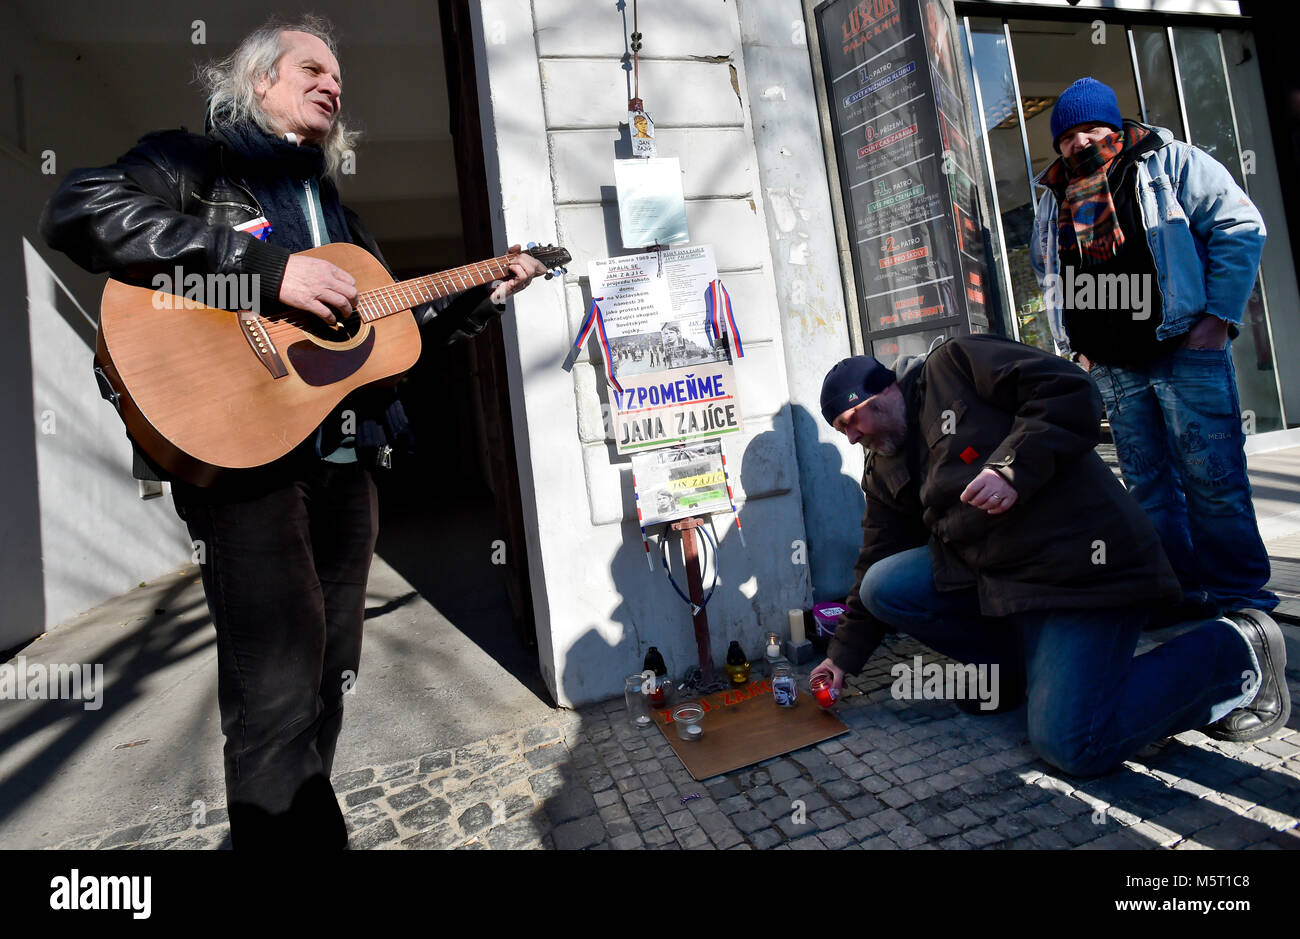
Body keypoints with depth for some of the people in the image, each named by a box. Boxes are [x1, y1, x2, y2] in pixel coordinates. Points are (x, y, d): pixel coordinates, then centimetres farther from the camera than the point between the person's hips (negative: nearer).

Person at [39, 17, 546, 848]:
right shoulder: (196, 162, 5)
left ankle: (307, 821, 32)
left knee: (331, 671, 13)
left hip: (344, 461, 7)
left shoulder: (335, 210, 25)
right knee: (280, 691, -12)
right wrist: (267, 267, -21)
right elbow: (78, 211, -15)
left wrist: (489, 295, 16)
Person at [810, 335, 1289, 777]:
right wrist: (845, 653, 13)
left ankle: (1231, 651, 8)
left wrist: (1013, 468, -24)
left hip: (1081, 563, -7)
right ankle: (1018, 668, 8)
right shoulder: (883, 473, 14)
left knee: (1071, 747, -15)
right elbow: (876, 561, 15)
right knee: (883, 587, -8)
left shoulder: (954, 365, -4)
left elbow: (1071, 393, -13)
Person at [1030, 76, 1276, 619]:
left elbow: (1241, 228, -1)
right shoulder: (1055, 199, 13)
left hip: (1185, 350, -4)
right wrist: (1077, 345, 13)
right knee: (1147, 485, 7)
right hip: (1112, 367, 4)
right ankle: (1178, 593, 18)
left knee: (1212, 477, -3)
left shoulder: (1168, 162, 2)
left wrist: (1219, 315, -9)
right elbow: (1046, 272, 23)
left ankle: (1236, 593, 11)